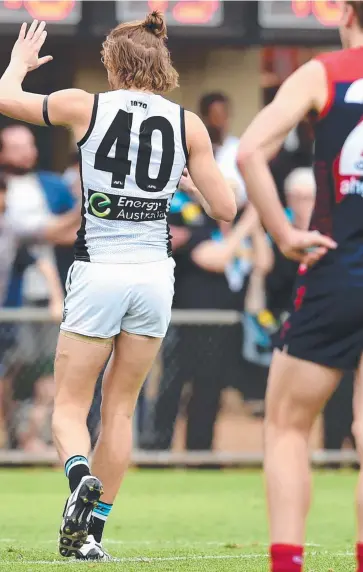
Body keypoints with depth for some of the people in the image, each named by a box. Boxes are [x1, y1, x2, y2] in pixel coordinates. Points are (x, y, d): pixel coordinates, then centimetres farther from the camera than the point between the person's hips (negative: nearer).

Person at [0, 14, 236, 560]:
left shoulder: (86, 106, -2)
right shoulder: (187, 124, 1)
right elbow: (225, 209, 2)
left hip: (98, 274, -2)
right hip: (154, 275, 2)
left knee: (69, 406, 6)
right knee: (120, 408, 14)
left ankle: (81, 477, -25)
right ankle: (92, 531, 12)